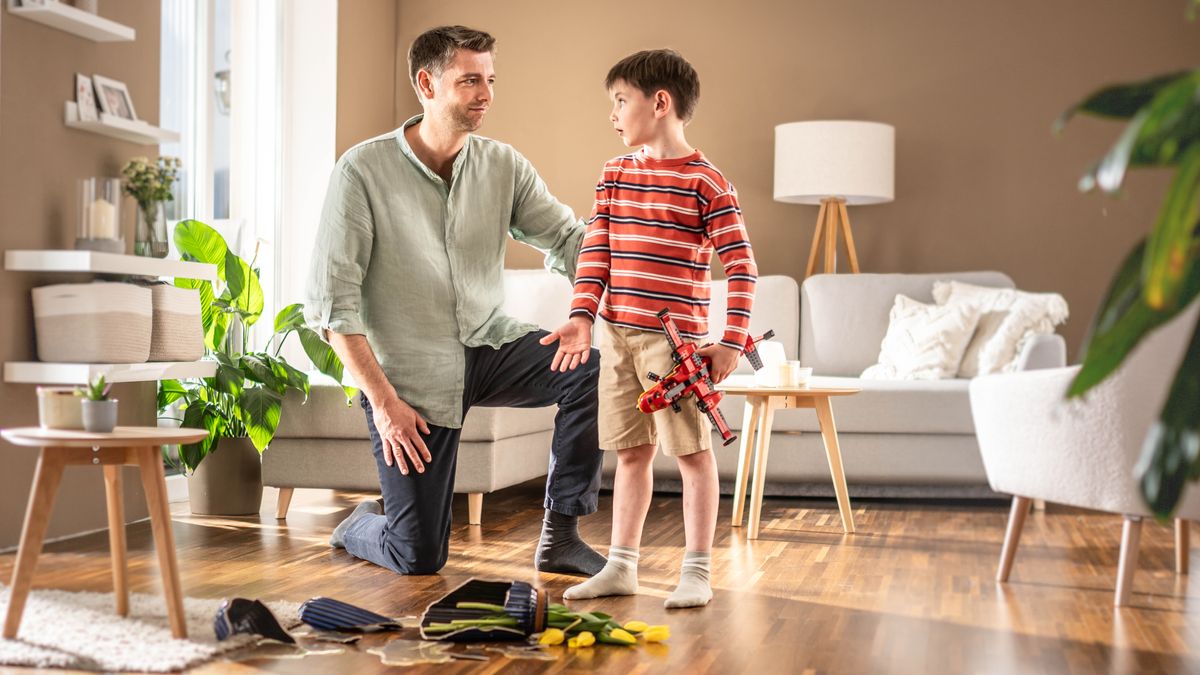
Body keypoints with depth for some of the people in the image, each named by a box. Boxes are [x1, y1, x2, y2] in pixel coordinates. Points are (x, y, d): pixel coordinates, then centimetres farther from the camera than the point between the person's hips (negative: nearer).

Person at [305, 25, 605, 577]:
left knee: (591, 373, -26)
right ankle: (361, 526, 33)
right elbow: (332, 300, -14)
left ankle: (560, 537, -9)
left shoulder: (504, 166, 1)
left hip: (490, 345, 4)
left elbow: (570, 241, -7)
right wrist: (382, 401, -19)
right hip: (410, 372, -4)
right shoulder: (362, 172, -12)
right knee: (418, 559, -5)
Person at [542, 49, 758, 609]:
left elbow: (742, 266, -8)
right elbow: (595, 252, 9)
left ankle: (697, 572, 11)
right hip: (617, 334, 6)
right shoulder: (614, 175, 11)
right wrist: (582, 317, -3)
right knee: (630, 452, 13)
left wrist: (732, 341, -13)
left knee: (692, 452, 2)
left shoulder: (705, 182, -7)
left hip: (675, 338, -6)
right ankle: (621, 567, 21)